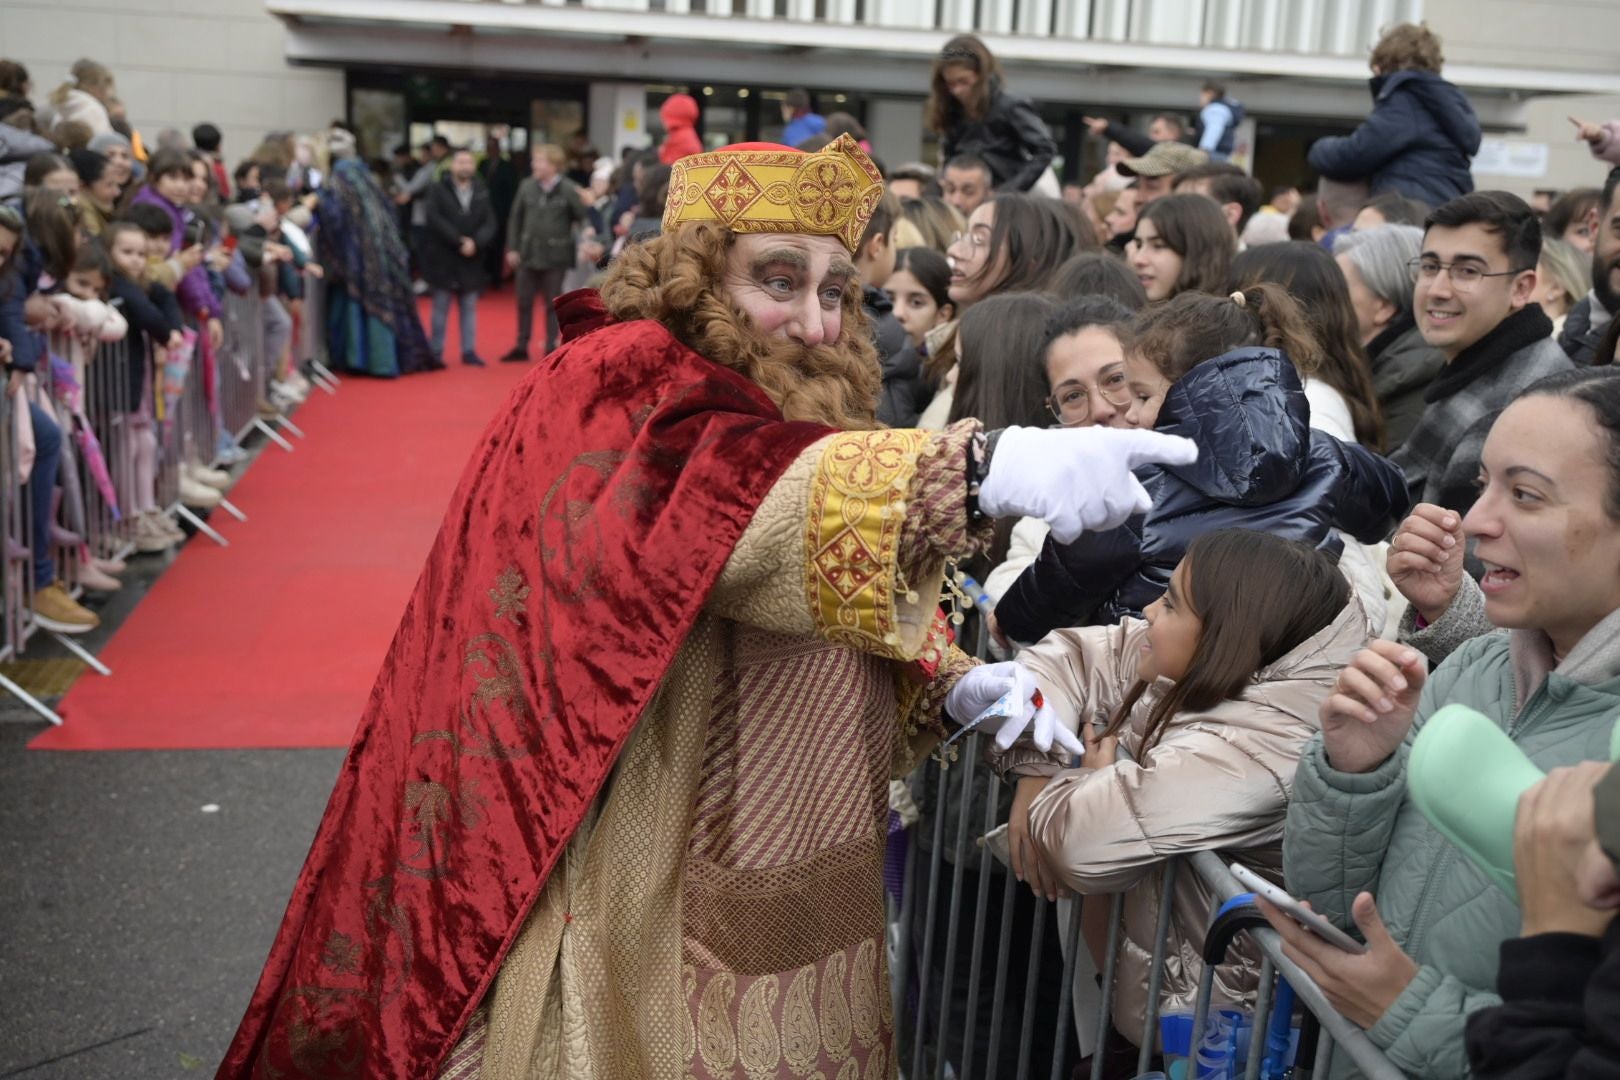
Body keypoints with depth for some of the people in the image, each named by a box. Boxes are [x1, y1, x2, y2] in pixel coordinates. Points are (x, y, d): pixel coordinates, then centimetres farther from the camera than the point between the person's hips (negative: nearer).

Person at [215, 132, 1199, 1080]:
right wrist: (984, 469, -46)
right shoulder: (618, 391, -14)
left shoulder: (803, 420, 9)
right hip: (641, 924, -7)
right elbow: (731, 501, -36)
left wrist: (956, 692, -7)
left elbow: (852, 656, 12)